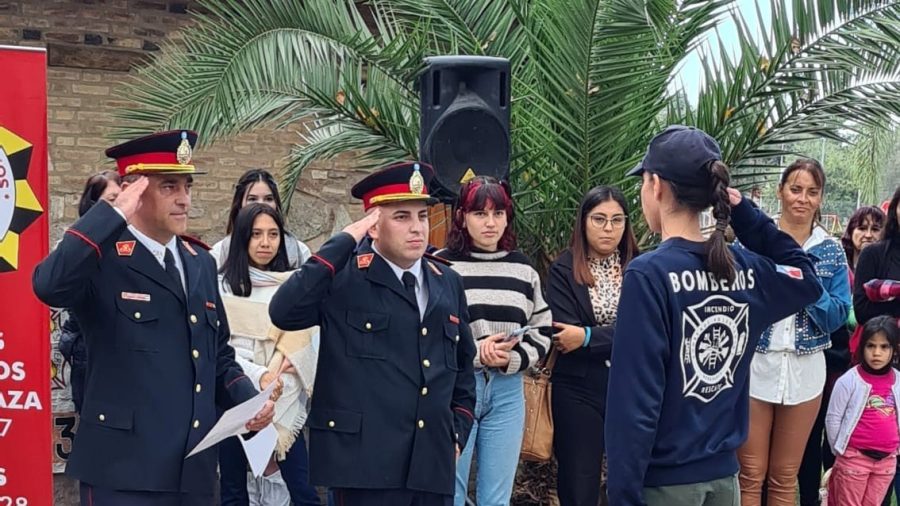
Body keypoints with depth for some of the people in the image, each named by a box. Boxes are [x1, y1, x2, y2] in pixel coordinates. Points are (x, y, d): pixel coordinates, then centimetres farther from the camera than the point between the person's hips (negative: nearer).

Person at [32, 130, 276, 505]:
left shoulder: (200, 262, 14)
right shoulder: (102, 260, -7)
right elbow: (49, 285, -29)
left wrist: (249, 399, 2)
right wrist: (115, 213, -22)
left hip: (195, 469, 6)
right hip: (123, 470, -6)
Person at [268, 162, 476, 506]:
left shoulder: (448, 283, 13)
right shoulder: (343, 276, -6)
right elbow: (284, 312, -22)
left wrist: (458, 433, 13)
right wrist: (344, 242, -17)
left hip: (433, 465, 6)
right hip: (366, 465, -5)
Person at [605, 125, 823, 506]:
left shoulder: (649, 274, -17)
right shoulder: (745, 270, -1)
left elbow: (635, 402, -20)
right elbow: (806, 276, 22)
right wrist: (743, 213, 10)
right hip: (723, 473, 5)